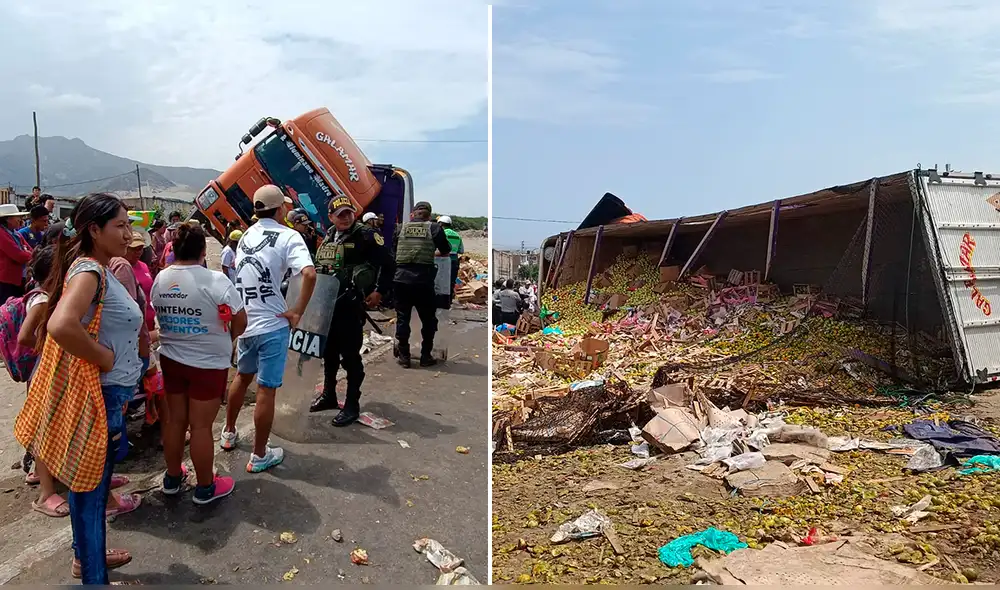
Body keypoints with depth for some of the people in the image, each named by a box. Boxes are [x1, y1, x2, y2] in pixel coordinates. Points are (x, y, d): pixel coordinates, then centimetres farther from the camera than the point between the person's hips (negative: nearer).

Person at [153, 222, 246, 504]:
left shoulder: (160, 279, -1)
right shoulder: (215, 280, -19)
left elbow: (159, 315, 8)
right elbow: (240, 320, -14)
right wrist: (229, 338, 6)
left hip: (171, 359, 6)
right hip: (208, 364, -6)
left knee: (175, 420, 18)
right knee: (201, 426, 3)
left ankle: (172, 478, 33)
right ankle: (206, 487, 16)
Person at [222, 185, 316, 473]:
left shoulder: (246, 236, 10)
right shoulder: (288, 236, -12)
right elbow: (309, 274, -28)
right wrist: (297, 311, -19)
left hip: (244, 321, 7)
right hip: (272, 325, -7)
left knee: (243, 376, 27)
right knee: (266, 389, 2)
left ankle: (229, 433, 42)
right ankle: (259, 456, 12)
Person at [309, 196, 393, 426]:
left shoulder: (366, 236, -8)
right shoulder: (328, 238, 14)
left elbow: (387, 264, -9)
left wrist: (379, 292, -12)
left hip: (351, 304, -7)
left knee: (350, 355, -2)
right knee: (328, 351, 18)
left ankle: (352, 405, 7)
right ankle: (328, 395, 34)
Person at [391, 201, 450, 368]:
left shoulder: (400, 228, 9)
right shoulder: (434, 228, 4)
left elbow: (393, 253, 15)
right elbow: (446, 252, 13)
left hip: (401, 278, 2)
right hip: (423, 280, -2)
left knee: (402, 318, 11)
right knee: (428, 319, 12)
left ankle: (404, 356, 15)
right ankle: (425, 356, 16)